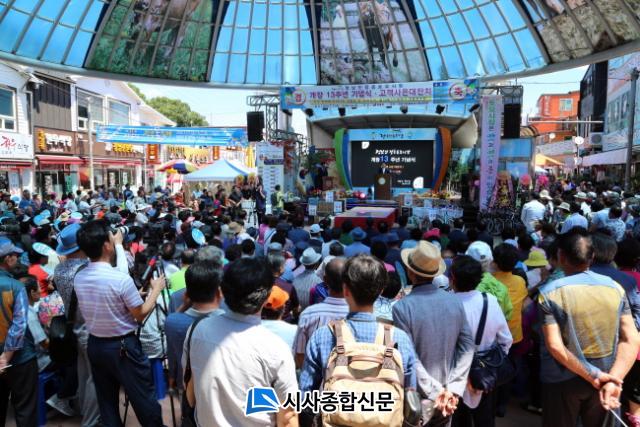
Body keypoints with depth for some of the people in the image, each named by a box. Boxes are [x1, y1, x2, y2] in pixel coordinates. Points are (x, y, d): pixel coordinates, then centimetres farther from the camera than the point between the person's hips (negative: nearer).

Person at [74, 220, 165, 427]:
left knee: (106, 401, 18)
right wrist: (156, 289, 2)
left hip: (95, 345, 7)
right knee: (144, 399, 9)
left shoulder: (78, 278, -5)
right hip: (123, 346, -7)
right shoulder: (121, 279, -25)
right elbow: (140, 314, -13)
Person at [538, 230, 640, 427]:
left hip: (562, 380, -3)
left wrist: (594, 376, -14)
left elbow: (555, 346, -21)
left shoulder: (549, 292, -16)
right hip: (605, 375, 3)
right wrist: (613, 379, -14)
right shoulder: (615, 287, -4)